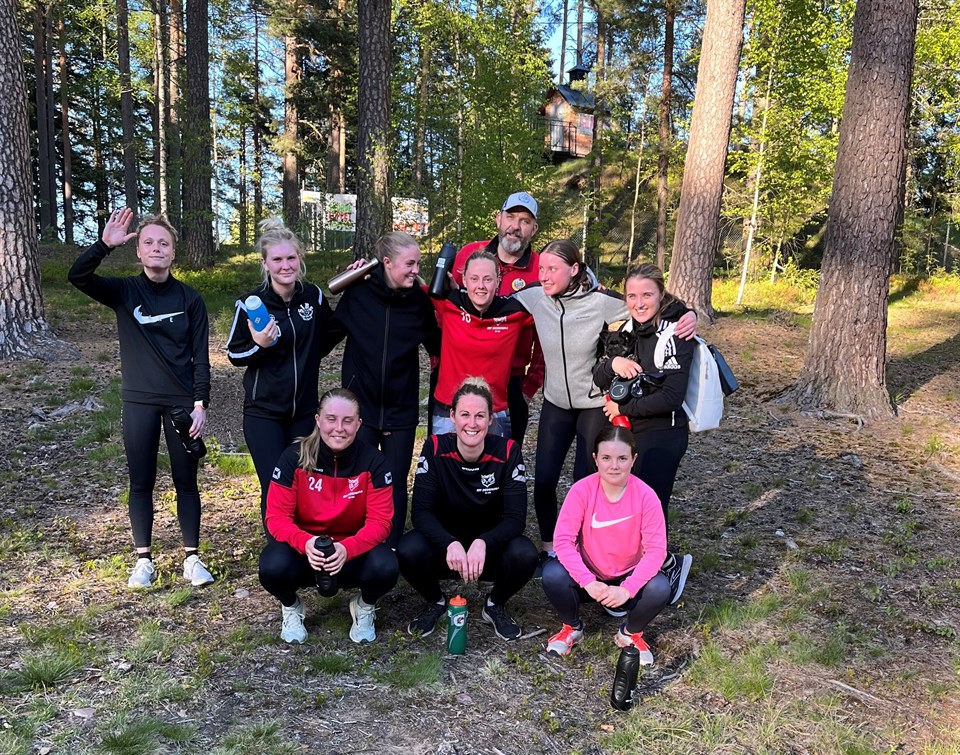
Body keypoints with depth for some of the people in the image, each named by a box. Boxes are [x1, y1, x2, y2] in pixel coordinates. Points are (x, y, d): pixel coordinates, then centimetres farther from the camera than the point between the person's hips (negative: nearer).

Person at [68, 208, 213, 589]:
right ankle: (144, 560, 20)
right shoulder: (124, 291, 1)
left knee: (186, 481, 6)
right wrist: (104, 244, -27)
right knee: (141, 483, 8)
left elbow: (201, 356, -1)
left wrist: (201, 403, -8)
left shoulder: (189, 299, 1)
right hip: (138, 402, 1)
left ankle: (192, 557, 17)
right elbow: (77, 276, -15)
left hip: (182, 402, 0)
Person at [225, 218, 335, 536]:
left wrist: (309, 356, 0)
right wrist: (258, 346, -20)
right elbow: (233, 354, -4)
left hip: (305, 408, 3)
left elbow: (327, 337, 16)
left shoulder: (314, 296, -3)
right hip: (264, 411, -3)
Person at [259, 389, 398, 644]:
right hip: (303, 549, 0)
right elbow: (277, 516, -14)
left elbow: (380, 521, -16)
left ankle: (365, 606, 7)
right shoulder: (294, 457, -14)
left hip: (354, 552, 0)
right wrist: (305, 542, -36)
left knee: (386, 568, -31)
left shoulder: (373, 462, -14)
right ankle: (291, 607, 6)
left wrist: (347, 549, -36)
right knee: (273, 568, -32)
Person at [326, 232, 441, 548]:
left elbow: (438, 345, 4)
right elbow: (330, 333, -1)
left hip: (401, 408, 1)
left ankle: (392, 549, 22)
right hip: (361, 404, -1)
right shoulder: (358, 293, -8)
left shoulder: (419, 300, -4)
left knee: (396, 481, 8)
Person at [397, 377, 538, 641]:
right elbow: (421, 511, -19)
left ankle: (495, 606, 3)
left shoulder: (507, 451, -16)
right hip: (444, 543, 0)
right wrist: (450, 544, -37)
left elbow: (515, 518, -18)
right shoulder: (435, 448, -16)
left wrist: (482, 543, -37)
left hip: (491, 546, 0)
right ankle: (435, 602, 4)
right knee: (408, 550, -30)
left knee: (525, 554, -31)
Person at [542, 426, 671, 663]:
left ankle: (631, 633, 5)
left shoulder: (646, 496, -17)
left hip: (628, 578, 0)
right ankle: (572, 628, 4)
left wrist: (627, 589, -28)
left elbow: (656, 550, -18)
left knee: (660, 588, -30)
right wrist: (588, 582, -31)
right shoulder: (581, 490, -18)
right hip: (588, 576, 0)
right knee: (553, 575, -29)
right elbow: (563, 540, -21)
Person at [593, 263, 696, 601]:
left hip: (662, 436, -7)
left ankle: (667, 566, 23)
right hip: (627, 432, 7)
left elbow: (671, 397, -21)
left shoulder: (674, 334, -15)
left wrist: (623, 408, -13)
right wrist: (612, 363, -20)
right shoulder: (628, 329, 5)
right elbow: (599, 380, 2)